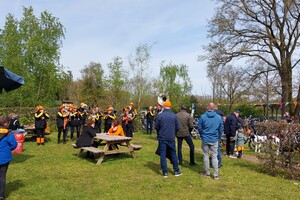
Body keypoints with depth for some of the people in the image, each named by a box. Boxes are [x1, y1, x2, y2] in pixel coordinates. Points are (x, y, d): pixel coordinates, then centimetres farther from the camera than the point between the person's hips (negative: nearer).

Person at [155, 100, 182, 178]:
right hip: (171, 138, 2)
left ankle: (165, 172, 9)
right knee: (173, 154, 15)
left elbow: (156, 127, -3)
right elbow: (177, 127, 0)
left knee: (162, 155, 7)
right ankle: (176, 171, 22)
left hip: (162, 138, -1)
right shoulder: (174, 115, -5)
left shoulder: (160, 115, -10)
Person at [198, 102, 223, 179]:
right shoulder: (219, 117, -4)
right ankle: (216, 174, 8)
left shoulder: (203, 117, -10)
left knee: (206, 156, 11)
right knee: (214, 156, 7)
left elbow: (199, 128, -3)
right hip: (214, 140, 1)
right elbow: (221, 129, 1)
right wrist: (218, 137, 15)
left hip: (205, 139, -1)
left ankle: (207, 172, 21)